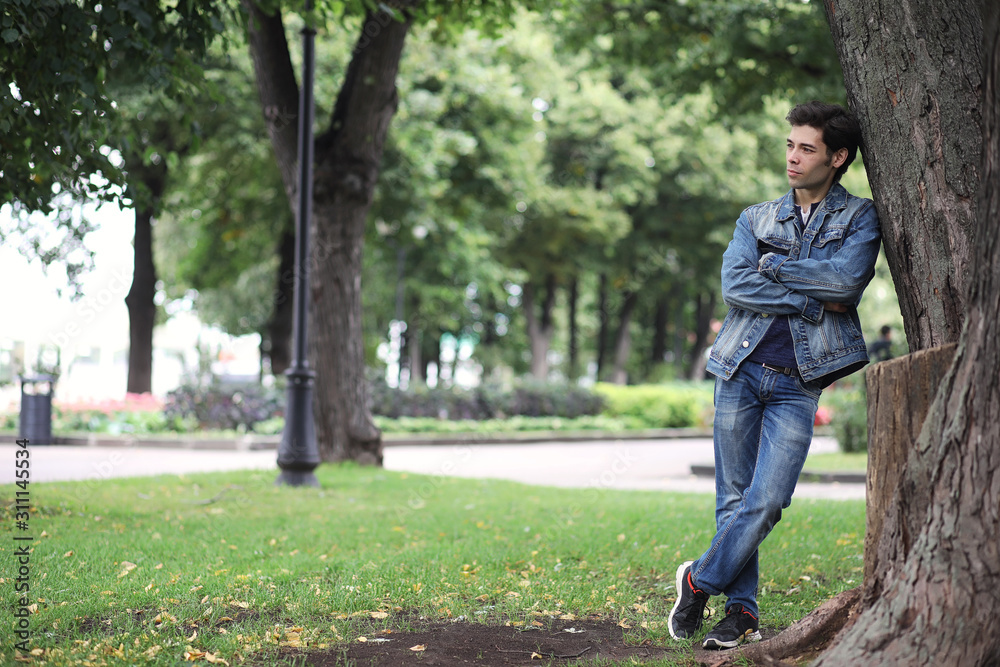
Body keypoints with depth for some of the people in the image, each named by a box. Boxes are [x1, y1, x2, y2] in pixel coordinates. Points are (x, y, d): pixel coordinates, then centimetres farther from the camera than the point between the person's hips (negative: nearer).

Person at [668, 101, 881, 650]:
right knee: (734, 498, 3)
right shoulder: (756, 219, 13)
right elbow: (735, 286, -4)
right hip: (740, 372, 2)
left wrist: (774, 266, -4)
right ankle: (742, 611, 12)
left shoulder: (860, 218, 8)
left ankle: (700, 579, 8)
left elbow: (846, 279, -12)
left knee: (767, 500, -11)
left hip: (798, 383, -2)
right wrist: (814, 302, -9)